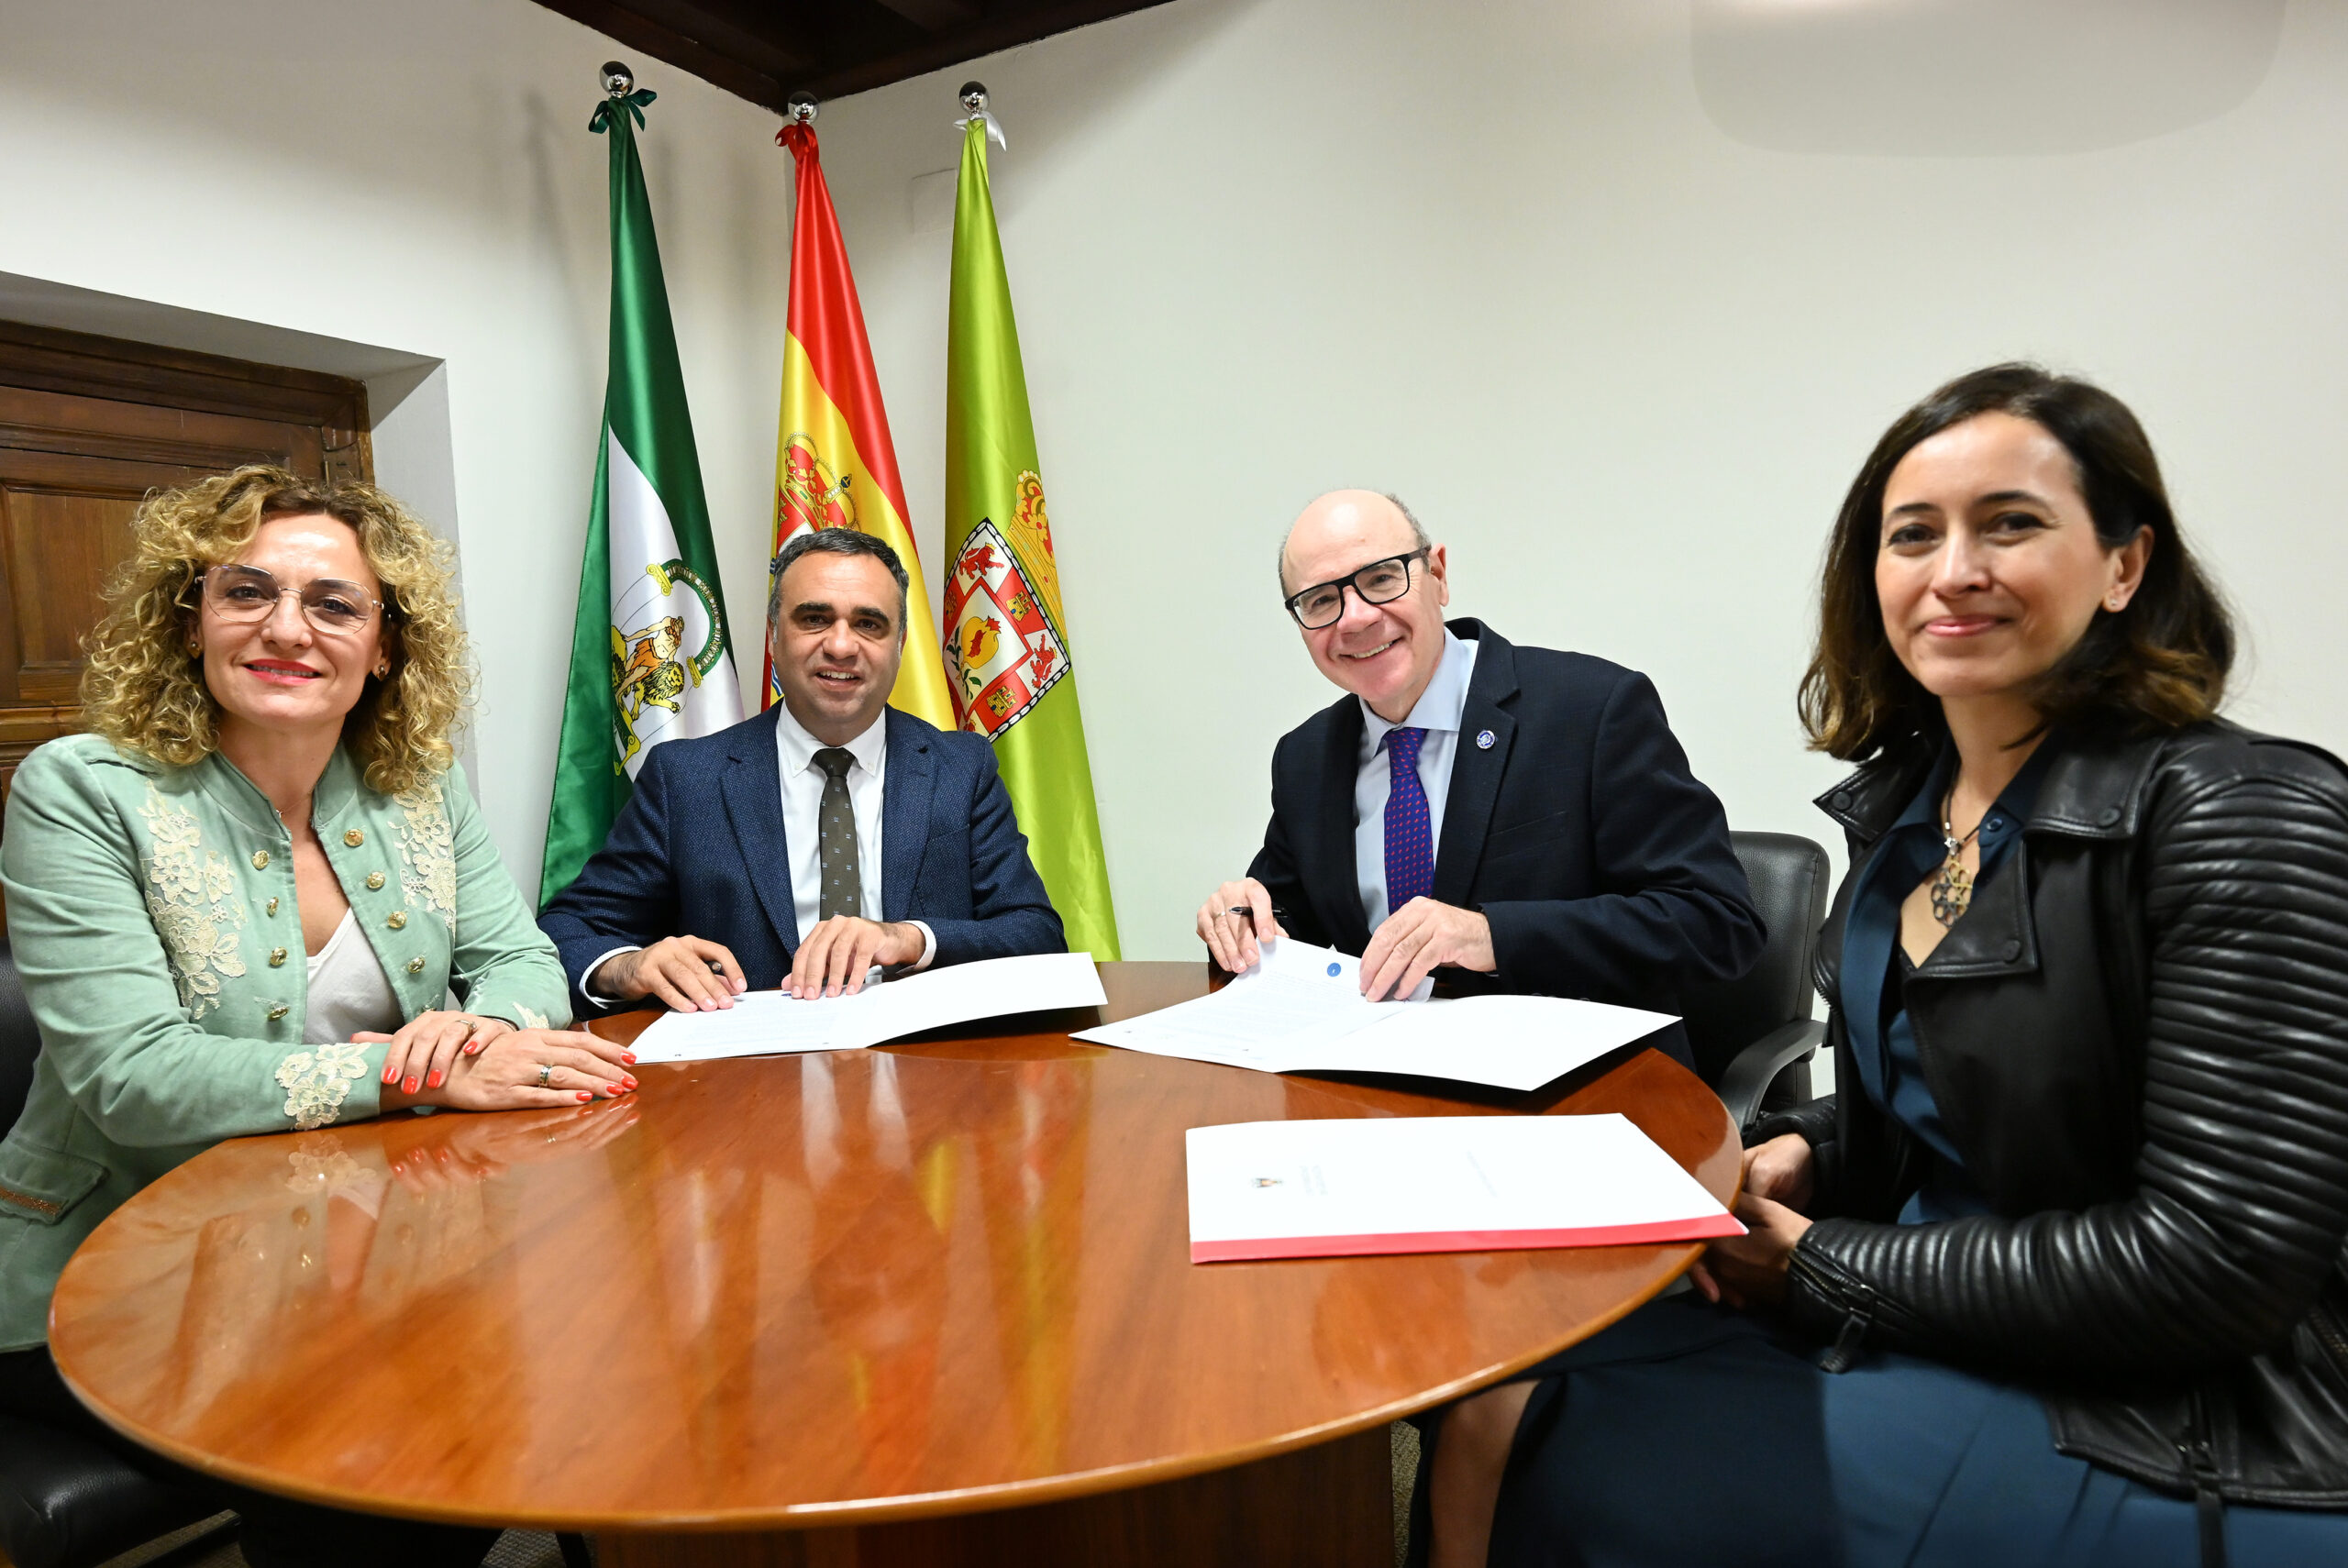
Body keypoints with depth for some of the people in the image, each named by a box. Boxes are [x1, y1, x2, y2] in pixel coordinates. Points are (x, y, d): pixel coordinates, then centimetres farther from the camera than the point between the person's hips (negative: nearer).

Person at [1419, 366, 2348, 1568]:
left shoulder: (2248, 816, -17)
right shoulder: (1903, 801, 4)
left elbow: (2221, 1259, -21)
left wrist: (1820, 1267, -14)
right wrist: (1798, 1158, -4)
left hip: (2160, 1450, -6)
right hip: (1919, 1339, 6)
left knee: (1545, 1465, -14)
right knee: (1494, 1409, -5)